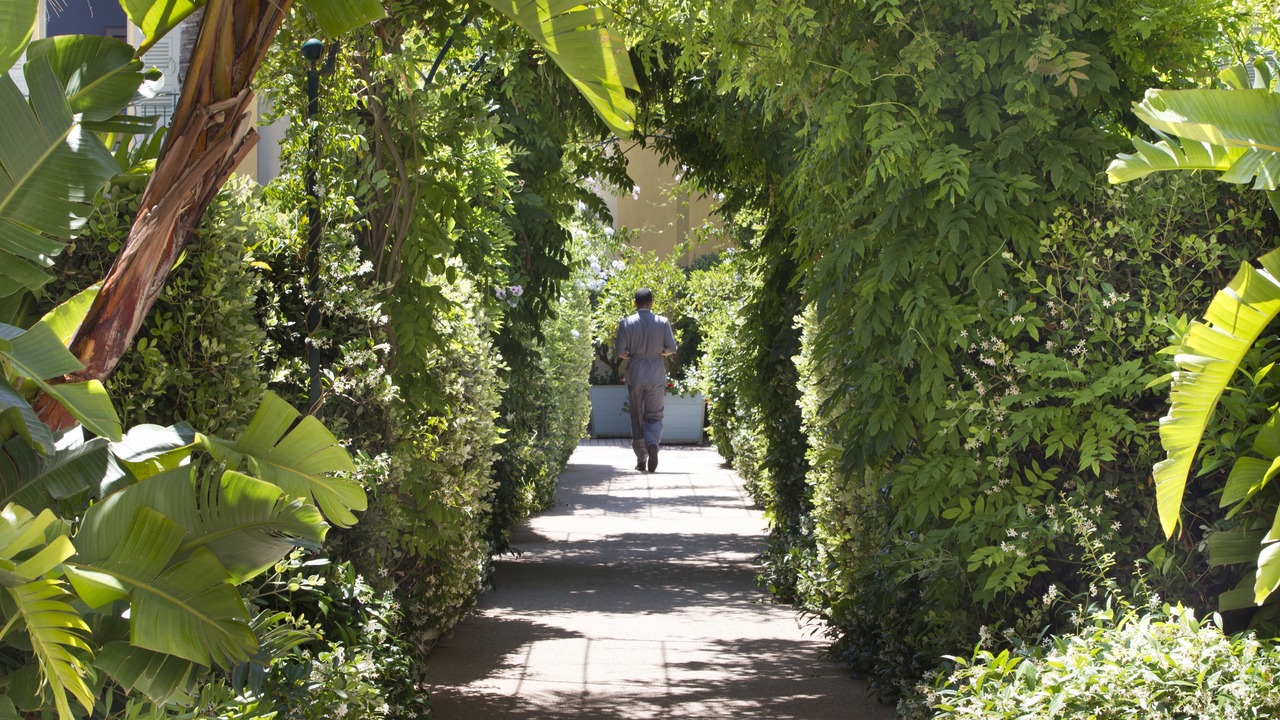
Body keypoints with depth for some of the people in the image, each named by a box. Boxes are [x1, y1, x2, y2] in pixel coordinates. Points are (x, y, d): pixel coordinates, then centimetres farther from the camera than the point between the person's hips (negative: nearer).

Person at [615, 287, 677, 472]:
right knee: (655, 415, 5)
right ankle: (653, 443, -25)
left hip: (635, 374, 0)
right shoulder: (662, 322, -2)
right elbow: (671, 349, -3)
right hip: (656, 375, 0)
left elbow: (620, 352, -7)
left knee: (637, 417, 9)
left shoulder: (626, 323, -4)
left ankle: (641, 459, 9)